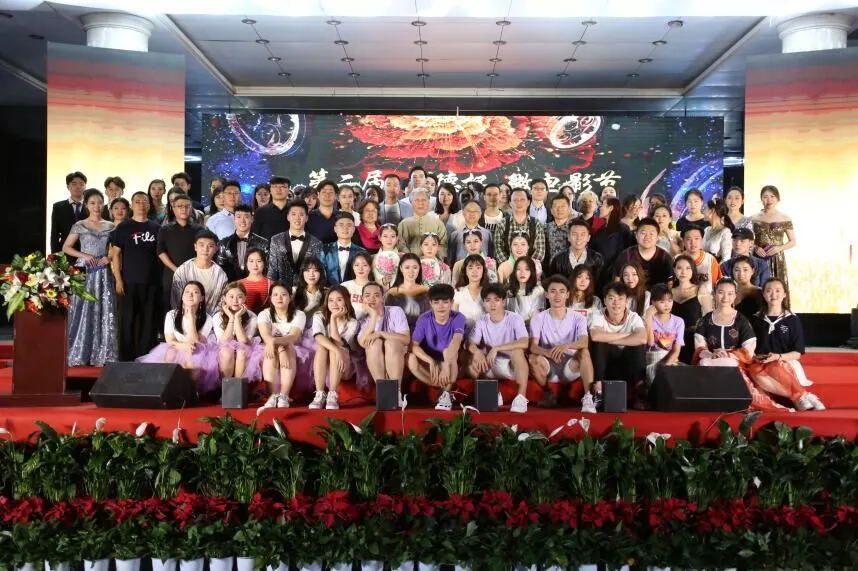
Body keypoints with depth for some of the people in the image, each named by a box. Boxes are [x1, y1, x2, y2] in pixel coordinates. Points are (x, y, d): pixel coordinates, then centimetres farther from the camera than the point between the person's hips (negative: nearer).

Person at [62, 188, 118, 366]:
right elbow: (66, 247, 3)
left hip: (103, 273, 2)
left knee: (104, 312, 1)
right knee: (84, 311, -3)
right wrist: (84, 255, -10)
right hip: (84, 272, -2)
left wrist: (110, 258, -6)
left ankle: (101, 354, 6)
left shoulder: (110, 226, 8)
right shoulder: (79, 226, 2)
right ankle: (80, 354, 3)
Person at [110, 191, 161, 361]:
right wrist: (118, 279, -7)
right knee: (128, 320, 2)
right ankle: (127, 357, 11)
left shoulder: (156, 227, 9)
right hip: (129, 281, -2)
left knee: (149, 320, 5)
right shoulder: (123, 227, 3)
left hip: (151, 281, 2)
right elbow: (116, 254, 1)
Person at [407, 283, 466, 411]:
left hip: (452, 365, -2)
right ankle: (446, 389, -20)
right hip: (430, 363, 2)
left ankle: (446, 393, -21)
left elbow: (456, 341, -36)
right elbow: (414, 345, -21)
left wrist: (446, 365, -52)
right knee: (411, 358, -28)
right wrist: (431, 361, -38)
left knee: (449, 351, -35)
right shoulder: (424, 319, -12)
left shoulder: (458, 318, -17)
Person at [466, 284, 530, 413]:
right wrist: (477, 351, -35)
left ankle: (521, 396, -33)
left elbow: (525, 343, -30)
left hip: (513, 366, -4)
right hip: (490, 366, 4)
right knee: (472, 358, -21)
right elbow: (470, 343, -11)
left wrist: (496, 348, -34)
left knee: (517, 350, -34)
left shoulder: (515, 318, -14)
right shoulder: (481, 321, -3)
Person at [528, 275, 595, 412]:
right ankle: (547, 394, -6)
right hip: (548, 367, 1)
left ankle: (588, 397, -31)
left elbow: (584, 342, -22)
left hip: (571, 366, -1)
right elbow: (533, 346, -15)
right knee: (534, 357, -30)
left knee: (584, 351, -29)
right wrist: (548, 352, -38)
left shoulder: (578, 318, -2)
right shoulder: (538, 318, -1)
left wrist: (566, 346, -44)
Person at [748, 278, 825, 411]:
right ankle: (802, 396, -34)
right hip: (761, 365, 2)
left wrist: (778, 357, -14)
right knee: (755, 372, -36)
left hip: (786, 363, -2)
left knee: (775, 368, -39)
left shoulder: (792, 320, 9)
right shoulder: (756, 319, 15)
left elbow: (797, 353, 5)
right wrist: (755, 357, -6)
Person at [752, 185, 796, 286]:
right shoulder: (754, 219, 6)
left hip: (778, 261, 0)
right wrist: (756, 248, -8)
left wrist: (779, 248, -9)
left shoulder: (785, 219, 5)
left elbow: (793, 242, 9)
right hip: (759, 259, 0)